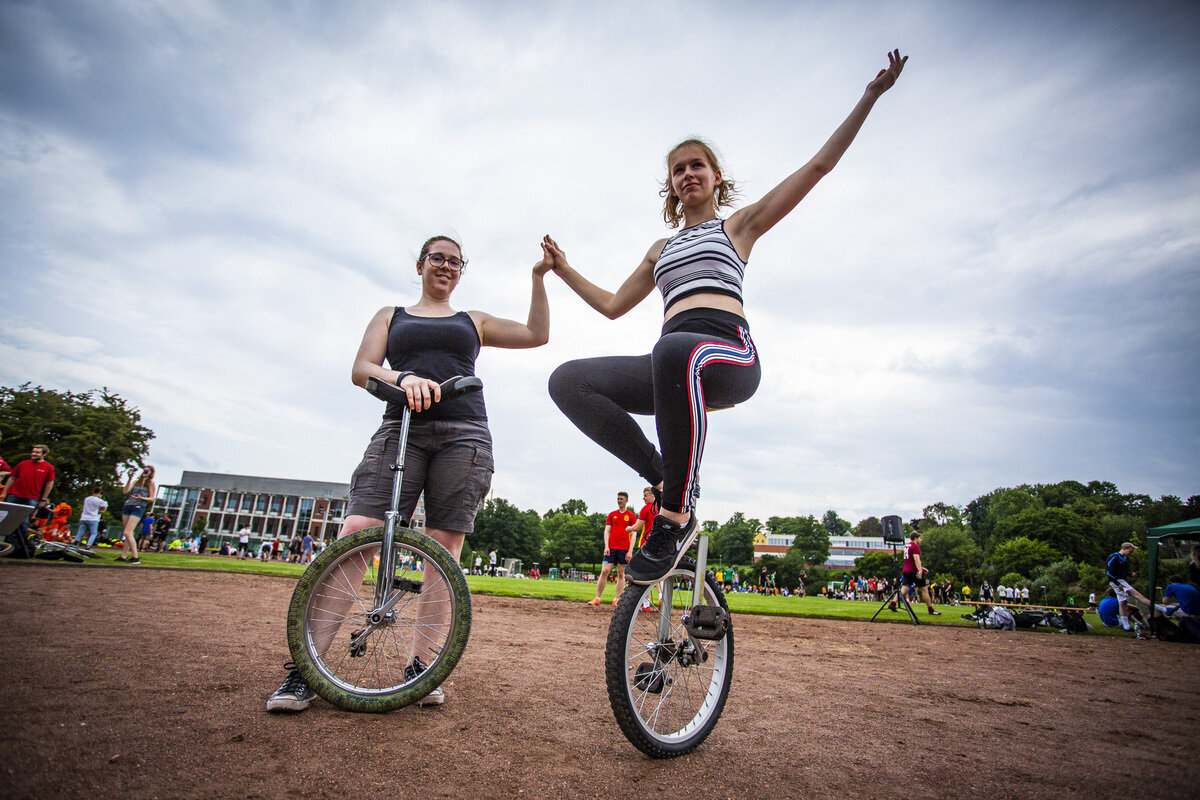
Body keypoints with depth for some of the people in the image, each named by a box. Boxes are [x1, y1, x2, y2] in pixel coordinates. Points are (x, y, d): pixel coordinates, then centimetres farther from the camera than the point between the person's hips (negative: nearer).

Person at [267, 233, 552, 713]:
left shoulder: (473, 322, 26)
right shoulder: (391, 315, 24)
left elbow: (537, 334, 19)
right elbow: (361, 370, 8)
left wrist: (538, 277, 12)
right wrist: (402, 378, -13)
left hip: (464, 436, 1)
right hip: (401, 430, 0)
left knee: (444, 552, -4)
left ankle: (422, 665, 8)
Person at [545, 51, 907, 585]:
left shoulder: (739, 224, 21)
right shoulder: (661, 249, 32)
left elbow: (819, 165, 16)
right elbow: (614, 305, 35)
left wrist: (870, 95, 13)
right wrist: (564, 270, 34)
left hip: (729, 354, -4)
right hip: (674, 364, 5)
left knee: (677, 350, -42)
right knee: (568, 381, -18)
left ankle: (676, 514, -32)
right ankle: (667, 481, -19)